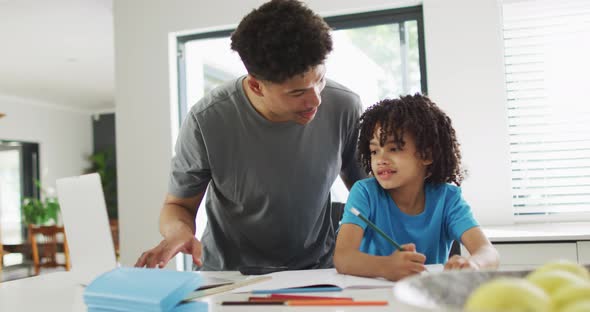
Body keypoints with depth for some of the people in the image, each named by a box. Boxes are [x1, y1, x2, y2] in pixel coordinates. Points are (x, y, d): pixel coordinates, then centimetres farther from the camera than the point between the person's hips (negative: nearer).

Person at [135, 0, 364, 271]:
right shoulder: (207, 122, -18)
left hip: (317, 270, 0)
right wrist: (179, 230, -25)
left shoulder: (344, 108, -13)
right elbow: (178, 206, -3)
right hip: (229, 274, 1)